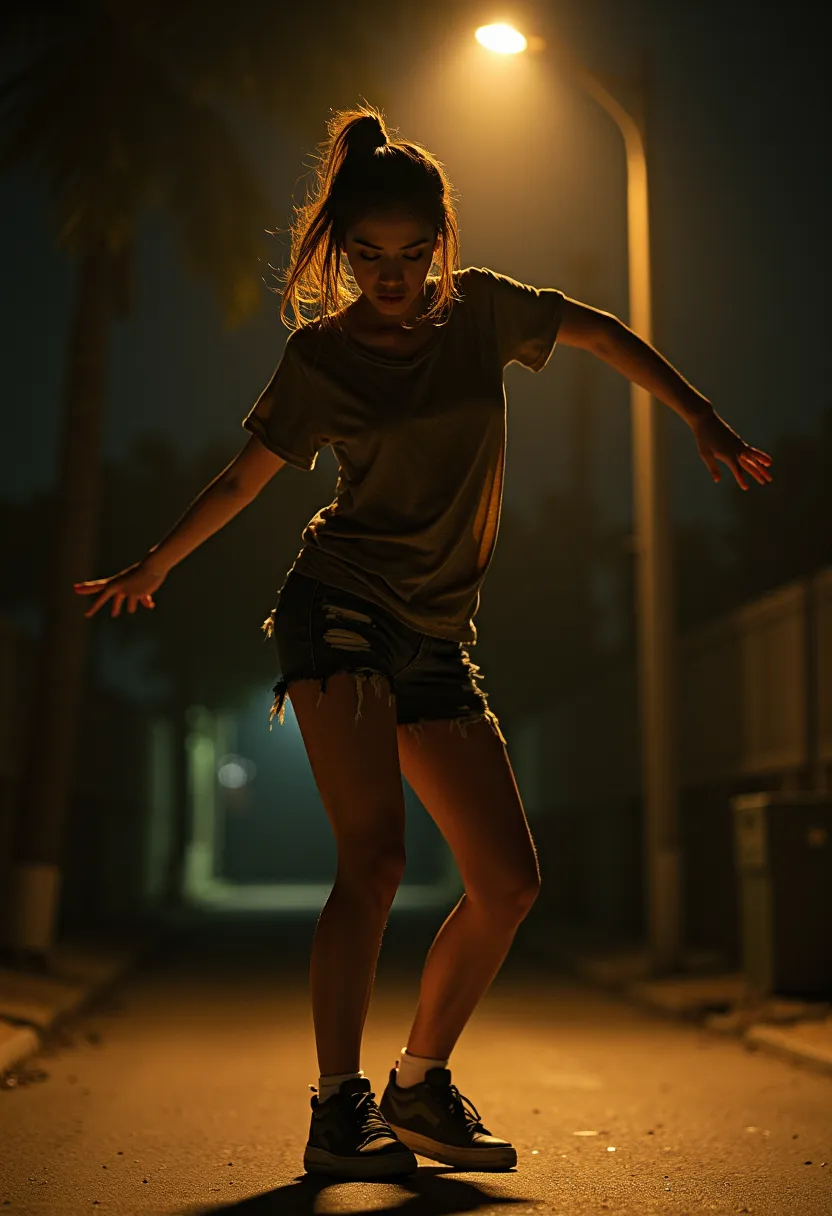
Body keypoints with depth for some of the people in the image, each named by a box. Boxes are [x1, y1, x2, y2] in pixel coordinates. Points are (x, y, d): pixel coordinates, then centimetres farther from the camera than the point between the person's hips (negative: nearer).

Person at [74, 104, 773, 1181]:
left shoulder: (480, 307, 7)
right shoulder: (319, 354, -1)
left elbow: (603, 334, 22)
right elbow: (244, 479, 12)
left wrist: (702, 421, 19)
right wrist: (152, 569, 21)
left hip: (434, 638, 5)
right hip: (341, 613, -5)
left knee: (508, 883, 0)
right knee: (375, 857, -21)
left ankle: (419, 1087, 15)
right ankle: (338, 1112, -13)